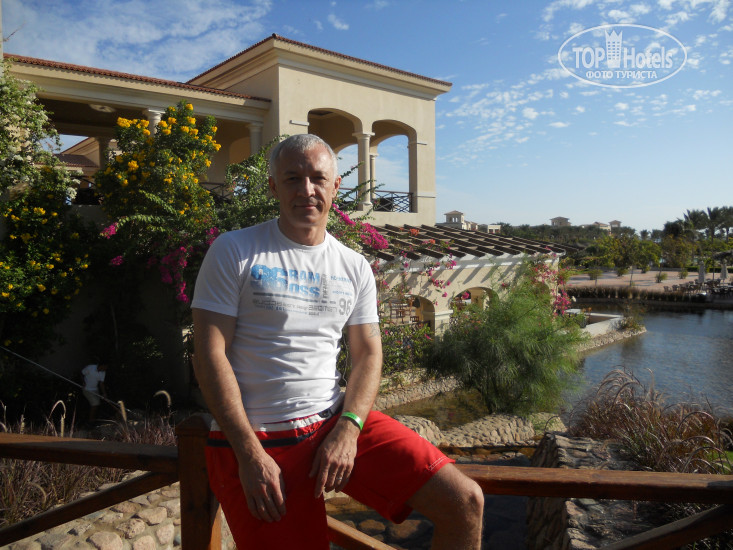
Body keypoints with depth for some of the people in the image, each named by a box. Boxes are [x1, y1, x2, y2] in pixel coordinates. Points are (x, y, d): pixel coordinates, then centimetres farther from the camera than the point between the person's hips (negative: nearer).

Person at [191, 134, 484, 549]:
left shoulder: (354, 267, 10)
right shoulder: (234, 251, -2)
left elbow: (368, 354, 7)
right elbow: (210, 355, -7)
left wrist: (348, 429, -10)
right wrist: (249, 453, -13)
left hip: (337, 421, 3)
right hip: (255, 437, -2)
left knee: (466, 503, -8)